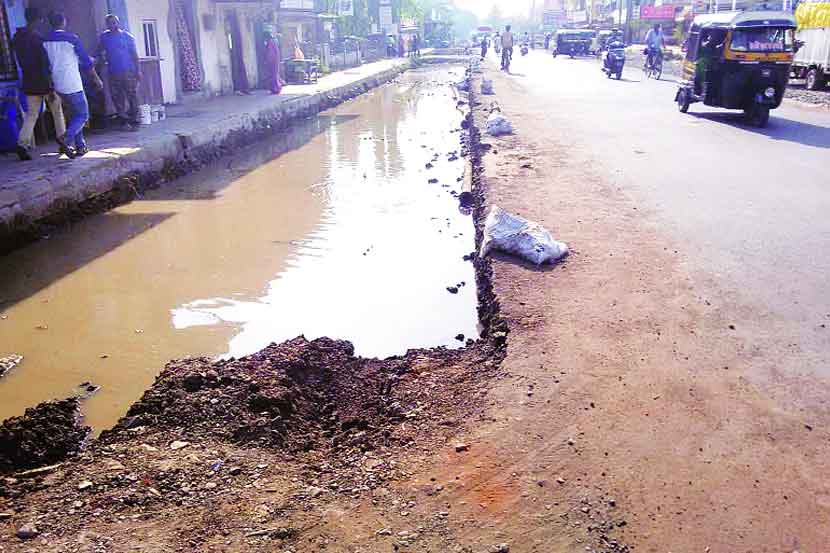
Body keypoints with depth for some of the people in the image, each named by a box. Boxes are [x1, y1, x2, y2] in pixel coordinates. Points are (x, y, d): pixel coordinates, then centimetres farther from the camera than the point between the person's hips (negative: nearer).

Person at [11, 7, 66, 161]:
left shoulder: (16, 38, 6)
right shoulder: (37, 37, -16)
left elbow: (21, 61, 14)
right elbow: (45, 64, -18)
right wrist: (51, 88, -17)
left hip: (29, 83, 6)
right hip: (45, 82, -6)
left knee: (31, 114, 8)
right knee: (57, 110, 12)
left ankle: (22, 144, -6)